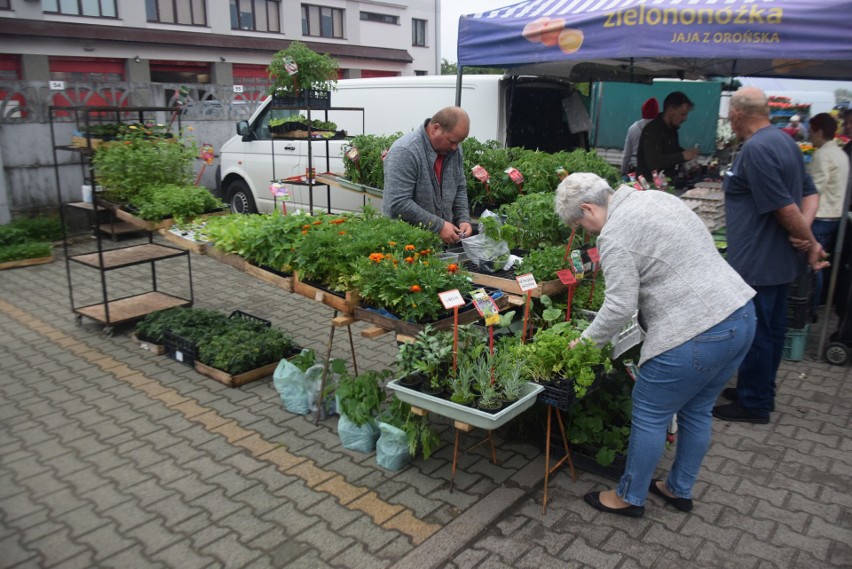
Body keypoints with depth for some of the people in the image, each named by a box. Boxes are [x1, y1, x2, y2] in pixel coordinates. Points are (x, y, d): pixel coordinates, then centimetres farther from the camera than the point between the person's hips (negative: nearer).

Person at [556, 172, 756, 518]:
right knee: (696, 411, 22)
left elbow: (620, 306, -17)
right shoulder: (656, 197, 15)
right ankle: (680, 490, 38)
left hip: (695, 336, -10)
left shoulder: (615, 235, -13)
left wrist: (585, 341, -2)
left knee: (650, 415, 8)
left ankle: (630, 497, 24)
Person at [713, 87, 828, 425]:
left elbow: (785, 209, -24)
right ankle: (762, 393, 34)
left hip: (757, 264, -10)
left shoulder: (756, 149, -22)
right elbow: (810, 193, 14)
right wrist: (805, 231, -2)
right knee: (772, 329, 19)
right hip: (780, 261, 10)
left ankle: (753, 404, 17)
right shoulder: (785, 141, 11)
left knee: (755, 334, 3)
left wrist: (811, 243, -10)